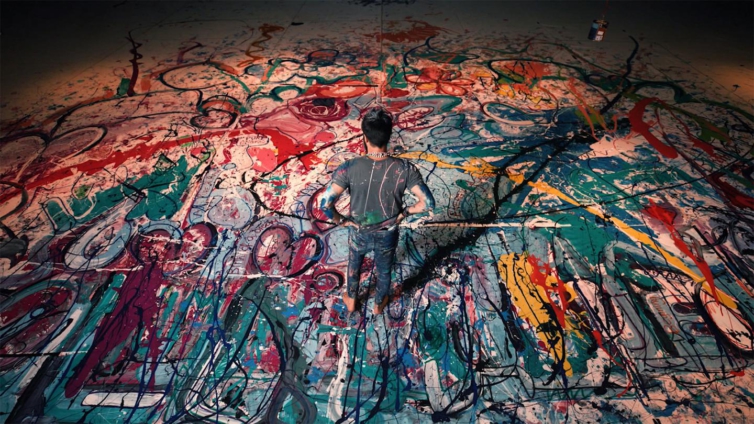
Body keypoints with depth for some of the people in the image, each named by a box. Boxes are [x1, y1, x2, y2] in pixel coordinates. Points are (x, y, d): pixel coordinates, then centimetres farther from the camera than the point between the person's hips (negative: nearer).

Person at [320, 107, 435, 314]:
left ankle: (351, 299, 56)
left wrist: (340, 220, -11)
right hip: (388, 235, 0)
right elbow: (427, 202, -21)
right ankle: (379, 304, 55)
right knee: (384, 271, 29)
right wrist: (404, 212, -5)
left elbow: (325, 204, -29)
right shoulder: (404, 168, -23)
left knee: (354, 265, 31)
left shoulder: (350, 167, -26)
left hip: (359, 233, 0)